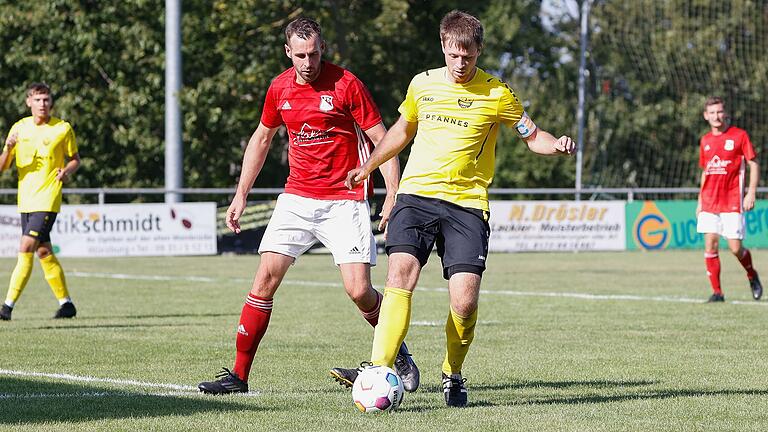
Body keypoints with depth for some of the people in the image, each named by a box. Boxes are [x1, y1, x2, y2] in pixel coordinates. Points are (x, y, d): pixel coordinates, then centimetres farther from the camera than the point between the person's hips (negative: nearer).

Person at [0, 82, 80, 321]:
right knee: (44, 252, 9)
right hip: (26, 200, 5)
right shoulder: (19, 128, 6)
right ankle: (66, 303, 21)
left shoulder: (63, 129, -3)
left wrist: (67, 170, -12)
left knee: (26, 249, -15)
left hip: (47, 200, -5)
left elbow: (75, 158, 10)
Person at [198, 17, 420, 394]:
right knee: (266, 278, -7)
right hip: (296, 197, 4)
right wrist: (241, 195, 17)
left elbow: (382, 139, -6)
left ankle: (399, 354, 16)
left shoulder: (346, 84, -10)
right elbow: (261, 138, 20)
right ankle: (239, 374, 0)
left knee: (359, 291, -11)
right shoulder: (279, 88, 4)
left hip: (345, 200, -4)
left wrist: (393, 195, -15)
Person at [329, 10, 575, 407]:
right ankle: (378, 368, -25)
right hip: (416, 194, 2)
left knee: (465, 299, -11)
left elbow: (532, 136, 8)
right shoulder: (422, 84, 10)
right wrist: (367, 167, 33)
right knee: (400, 272, -21)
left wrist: (557, 145, -14)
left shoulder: (496, 94, 1)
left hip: (466, 203, -2)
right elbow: (402, 130, 28)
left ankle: (452, 375, 13)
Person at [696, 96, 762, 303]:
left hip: (732, 202, -4)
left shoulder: (739, 135, -3)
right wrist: (700, 201, 17)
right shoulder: (705, 141, 11)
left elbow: (754, 165, -2)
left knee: (735, 248, -5)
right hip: (709, 203, 4)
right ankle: (716, 292, 2)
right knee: (710, 246, -4)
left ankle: (752, 276, 24)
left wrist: (751, 193, -12)